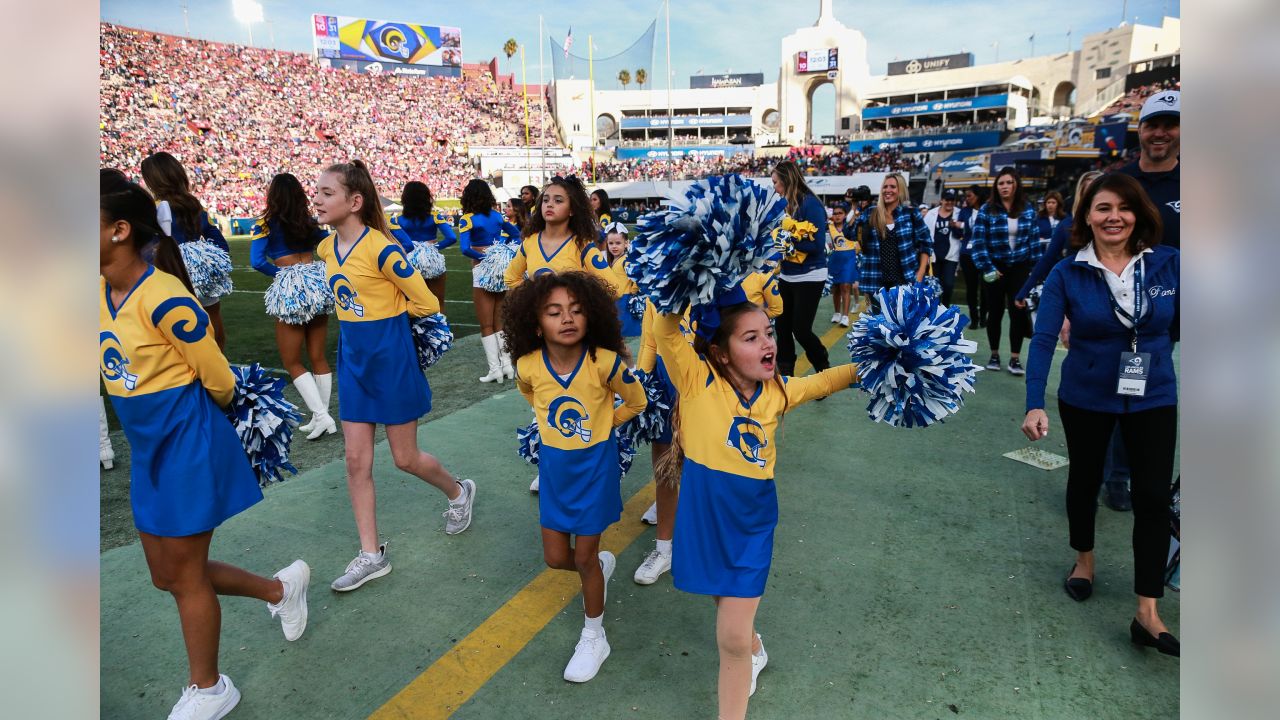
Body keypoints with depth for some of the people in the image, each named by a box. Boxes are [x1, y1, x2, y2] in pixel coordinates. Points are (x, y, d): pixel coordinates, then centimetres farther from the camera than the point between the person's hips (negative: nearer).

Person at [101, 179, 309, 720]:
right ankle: (281, 588, 36)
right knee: (167, 574, 16)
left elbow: (219, 380, -13)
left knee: (183, 575, 7)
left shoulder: (164, 298, -23)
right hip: (147, 448, 8)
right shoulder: (101, 291, 2)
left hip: (187, 443, -8)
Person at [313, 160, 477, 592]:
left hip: (390, 359, -7)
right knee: (356, 460, 6)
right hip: (353, 359, 7)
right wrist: (367, 314, 7)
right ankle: (371, 556, 18)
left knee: (406, 458, 7)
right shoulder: (327, 248, 3)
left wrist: (384, 315, -3)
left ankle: (458, 493, 37)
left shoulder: (381, 249, -19)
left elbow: (426, 304, -14)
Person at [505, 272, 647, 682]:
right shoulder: (528, 366, -16)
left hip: (594, 465, -3)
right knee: (555, 557, 12)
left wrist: (600, 425, -3)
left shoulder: (605, 362, -24)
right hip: (554, 466, 4)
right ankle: (603, 564, 46)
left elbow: (635, 403, -5)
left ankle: (594, 637, 30)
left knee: (584, 558, 6)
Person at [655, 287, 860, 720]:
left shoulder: (778, 391, 0)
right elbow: (665, 330, -26)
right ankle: (754, 651, 58)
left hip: (751, 525, 1)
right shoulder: (698, 381, -15)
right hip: (703, 521, -1)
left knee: (732, 640, 1)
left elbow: (830, 379, 12)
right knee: (728, 604, 24)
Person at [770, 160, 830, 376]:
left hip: (808, 277, -8)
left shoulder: (810, 204, -15)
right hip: (787, 276, 8)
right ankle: (785, 373, 19)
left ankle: (824, 369, 19)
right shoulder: (786, 205, 8)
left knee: (801, 329, -3)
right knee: (782, 327, 8)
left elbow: (818, 244, -22)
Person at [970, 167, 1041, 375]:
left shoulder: (1028, 209, 4)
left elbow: (1033, 239, 8)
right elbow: (979, 241, -9)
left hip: (1020, 267, 2)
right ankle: (994, 355, 20)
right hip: (996, 268, -1)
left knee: (1018, 310, -3)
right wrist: (987, 268, -14)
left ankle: (1015, 358, 3)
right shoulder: (987, 210, -6)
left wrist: (1037, 266, 4)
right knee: (995, 312, 6)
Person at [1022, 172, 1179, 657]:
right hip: (1086, 398, -1)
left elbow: (1179, 326, 3)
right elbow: (1043, 339, -20)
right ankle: (1084, 559, 42)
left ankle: (1147, 614, 5)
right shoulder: (1068, 273, -13)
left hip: (1153, 398, 1)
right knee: (1085, 481, 15)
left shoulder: (1168, 264, -8)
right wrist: (1034, 405, -30)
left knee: (1154, 496, -3)